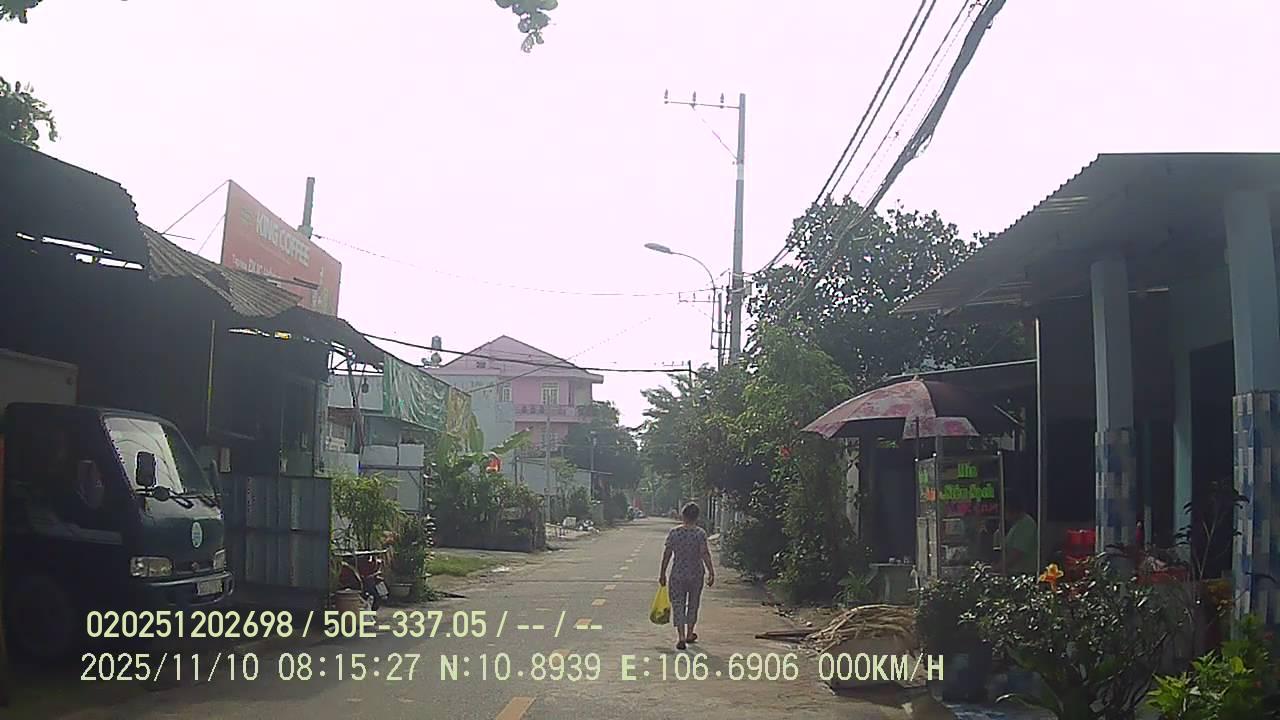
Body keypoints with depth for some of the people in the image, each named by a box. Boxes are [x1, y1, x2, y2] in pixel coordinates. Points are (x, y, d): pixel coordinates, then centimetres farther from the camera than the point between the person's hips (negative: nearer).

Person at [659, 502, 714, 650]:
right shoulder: (700, 533, -9)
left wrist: (662, 573, 7)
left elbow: (667, 554, -2)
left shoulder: (674, 532, -5)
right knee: (693, 604, 18)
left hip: (677, 574, 0)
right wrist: (711, 573, -10)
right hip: (696, 574, 0)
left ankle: (681, 638, -9)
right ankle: (689, 634, 30)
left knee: (678, 605, 2)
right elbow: (705, 553, -15)